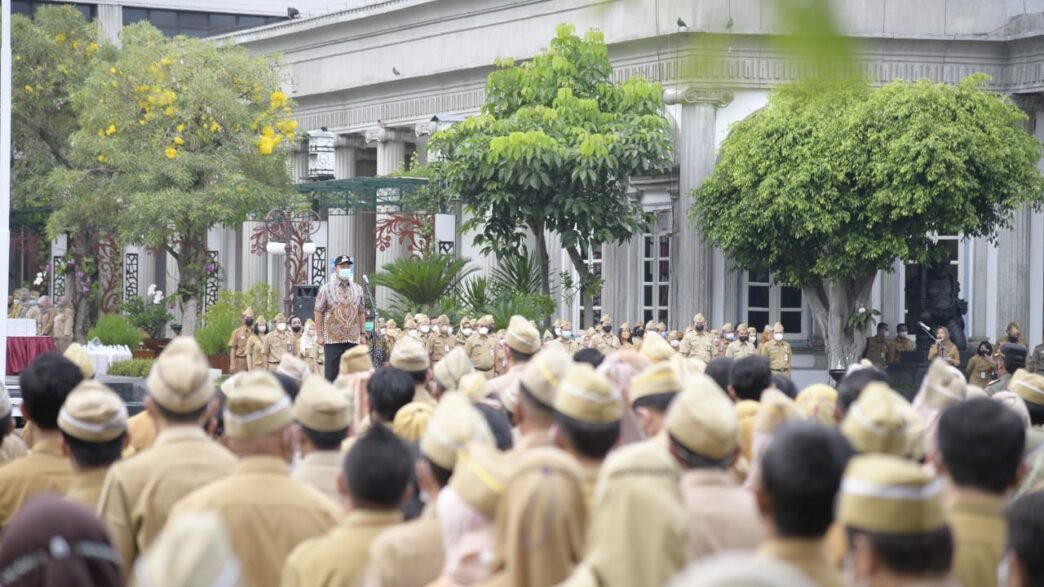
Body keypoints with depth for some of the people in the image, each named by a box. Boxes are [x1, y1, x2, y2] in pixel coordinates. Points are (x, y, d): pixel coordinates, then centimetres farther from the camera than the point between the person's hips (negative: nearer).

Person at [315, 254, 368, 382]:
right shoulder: (326, 289, 0)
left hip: (353, 339, 3)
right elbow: (318, 312, 0)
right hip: (332, 339, -3)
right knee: (331, 373, -1)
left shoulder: (358, 289, 10)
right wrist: (320, 335, -5)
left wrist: (363, 333, 8)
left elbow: (361, 313, 13)